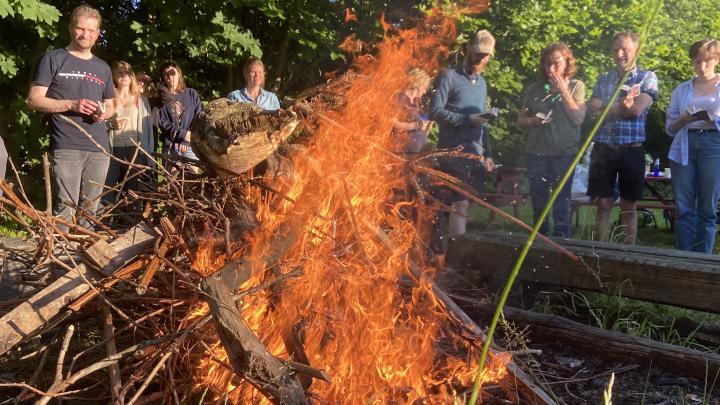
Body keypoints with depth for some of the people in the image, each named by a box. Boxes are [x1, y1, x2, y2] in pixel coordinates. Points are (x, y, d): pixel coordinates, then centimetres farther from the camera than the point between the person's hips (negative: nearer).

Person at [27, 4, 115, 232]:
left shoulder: (102, 68, 18)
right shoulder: (53, 59, 4)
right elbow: (34, 99, -2)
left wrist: (104, 113, 2)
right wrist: (72, 105, -15)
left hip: (100, 147, 5)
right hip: (67, 147, -5)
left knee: (91, 206, 8)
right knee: (67, 204, -10)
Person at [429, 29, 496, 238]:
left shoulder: (482, 82, 20)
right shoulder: (449, 77, -4)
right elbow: (435, 111, -12)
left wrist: (487, 153, 17)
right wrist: (467, 119, -19)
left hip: (476, 154, 7)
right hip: (454, 152, -7)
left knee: (468, 202, 7)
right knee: (461, 203, -12)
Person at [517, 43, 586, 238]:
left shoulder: (576, 86, 1)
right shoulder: (535, 88, 6)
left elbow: (578, 118, -10)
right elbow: (520, 120, 10)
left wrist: (562, 90, -12)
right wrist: (533, 121, -11)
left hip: (565, 154, -2)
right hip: (537, 153, 3)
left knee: (561, 203, -1)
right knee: (538, 202, 11)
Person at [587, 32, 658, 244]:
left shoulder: (647, 78, 2)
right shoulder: (603, 79, 11)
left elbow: (637, 109, -13)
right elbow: (594, 111, -2)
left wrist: (609, 108, -4)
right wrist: (623, 105, -11)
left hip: (631, 150, -2)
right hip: (603, 149, 2)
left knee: (629, 206, 6)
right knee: (603, 204, 4)